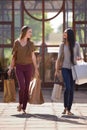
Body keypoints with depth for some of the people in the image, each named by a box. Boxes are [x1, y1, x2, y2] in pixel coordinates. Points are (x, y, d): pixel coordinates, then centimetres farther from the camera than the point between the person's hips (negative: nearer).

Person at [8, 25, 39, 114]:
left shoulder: (31, 43, 3)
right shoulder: (16, 43, -2)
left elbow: (33, 57, 8)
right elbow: (13, 56, 2)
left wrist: (36, 69, 6)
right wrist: (10, 68, -1)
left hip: (28, 67, 2)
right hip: (19, 67, -2)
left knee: (26, 88, 0)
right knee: (22, 86, -16)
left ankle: (24, 108, 9)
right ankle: (20, 103, 8)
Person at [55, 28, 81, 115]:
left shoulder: (76, 45, 1)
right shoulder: (62, 45, 3)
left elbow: (79, 56, 6)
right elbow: (59, 58, 7)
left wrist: (78, 58, -18)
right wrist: (56, 69, 4)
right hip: (65, 68, -1)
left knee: (72, 89, 3)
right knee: (67, 87, -16)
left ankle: (69, 109, 11)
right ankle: (65, 107, -1)